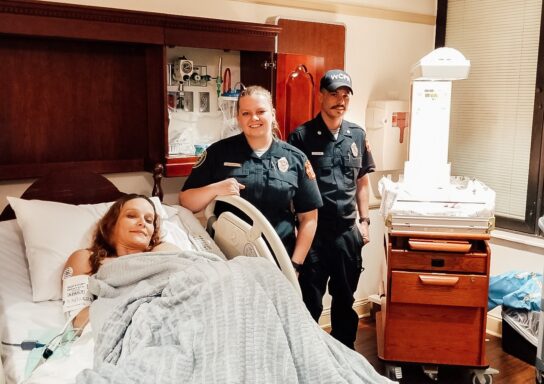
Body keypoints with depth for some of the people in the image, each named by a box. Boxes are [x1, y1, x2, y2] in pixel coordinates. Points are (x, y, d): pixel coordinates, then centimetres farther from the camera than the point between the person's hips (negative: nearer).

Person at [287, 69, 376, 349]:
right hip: (314, 232, -4)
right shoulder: (302, 136, -7)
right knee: (310, 301, 6)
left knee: (345, 299, 18)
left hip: (348, 232, 4)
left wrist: (364, 220, 8)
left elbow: (362, 182, 14)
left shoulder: (357, 135, 6)